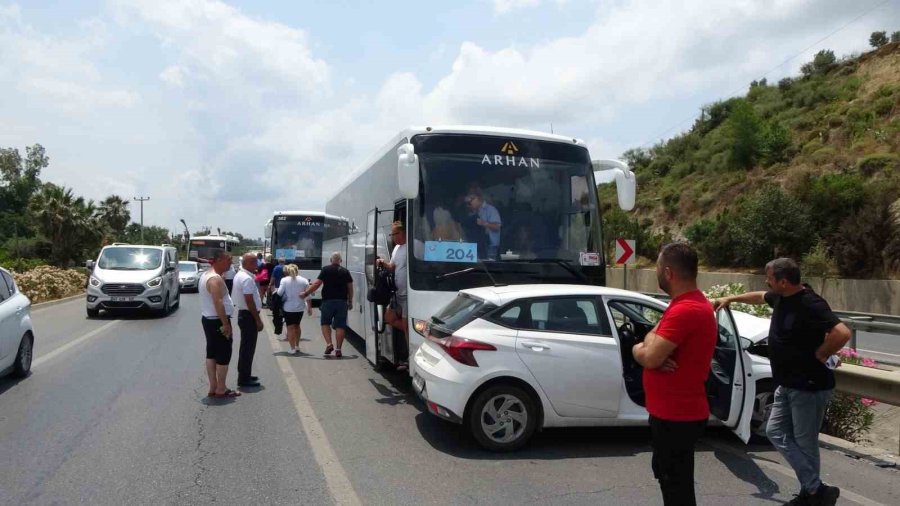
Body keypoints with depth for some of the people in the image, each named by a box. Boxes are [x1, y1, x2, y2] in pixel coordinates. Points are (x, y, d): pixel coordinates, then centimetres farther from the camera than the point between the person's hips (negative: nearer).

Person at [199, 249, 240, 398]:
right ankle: (221, 389, 5)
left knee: (211, 353, 13)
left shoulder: (206, 274, 12)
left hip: (207, 319, 10)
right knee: (223, 355, -2)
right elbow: (218, 303, -27)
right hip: (217, 321, -10)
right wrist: (226, 324, -25)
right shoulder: (215, 279, -21)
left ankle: (213, 387, 18)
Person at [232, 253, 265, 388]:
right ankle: (244, 379, 3)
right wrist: (258, 320, -19)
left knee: (246, 346, 19)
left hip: (243, 313, 11)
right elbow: (250, 301, -23)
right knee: (248, 347, -3)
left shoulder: (240, 275, 13)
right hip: (249, 316, -11)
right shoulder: (247, 279, -20)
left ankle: (244, 375, 29)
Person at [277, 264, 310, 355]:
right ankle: (297, 346, 26)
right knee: (297, 325, 20)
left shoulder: (284, 280, -6)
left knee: (290, 328, 2)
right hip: (300, 307, 3)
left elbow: (279, 293, -11)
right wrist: (309, 307, 4)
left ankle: (293, 348, -2)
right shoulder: (304, 280, -1)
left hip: (289, 308, -3)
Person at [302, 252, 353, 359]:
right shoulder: (345, 272, 8)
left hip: (328, 301, -2)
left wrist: (306, 293, 1)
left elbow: (317, 284, -7)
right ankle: (338, 349, 2)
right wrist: (350, 301, 19)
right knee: (340, 325, 4)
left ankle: (329, 344, -1)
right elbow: (350, 287, 9)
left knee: (325, 323, 14)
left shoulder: (326, 269, -1)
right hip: (342, 301, 2)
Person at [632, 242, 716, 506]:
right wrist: (645, 349, -13)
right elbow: (645, 351, 9)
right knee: (669, 477, 25)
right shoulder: (692, 304, 11)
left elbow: (650, 357, -29)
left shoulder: (684, 310, -25)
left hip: (676, 416, -10)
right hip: (673, 412, 10)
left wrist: (647, 343, -8)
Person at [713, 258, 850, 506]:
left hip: (809, 386, -10)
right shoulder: (780, 297, 4)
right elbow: (759, 296, 27)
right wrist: (730, 298, 29)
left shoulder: (810, 304, -23)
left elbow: (842, 333, -34)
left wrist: (819, 355, -20)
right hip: (787, 384, 10)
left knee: (804, 443, 2)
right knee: (776, 432, 11)